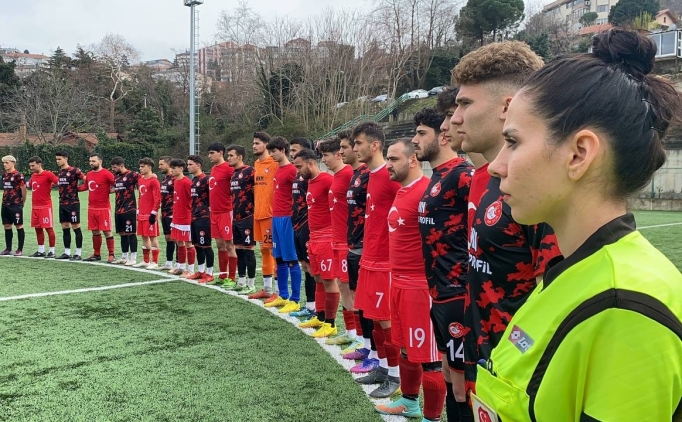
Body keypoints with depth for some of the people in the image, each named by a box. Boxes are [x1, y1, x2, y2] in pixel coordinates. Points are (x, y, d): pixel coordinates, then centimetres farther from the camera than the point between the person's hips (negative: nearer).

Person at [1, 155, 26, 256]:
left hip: (16, 205, -8)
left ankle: (20, 249, 3)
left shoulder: (18, 175, -10)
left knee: (19, 226, -1)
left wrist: (22, 202, -2)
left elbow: (23, 189, -10)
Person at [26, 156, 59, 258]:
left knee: (49, 228, -3)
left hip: (45, 206, -8)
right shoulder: (33, 176, 13)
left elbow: (58, 182, -21)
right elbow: (30, 184, 30)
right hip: (35, 206, 8)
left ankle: (52, 251, 2)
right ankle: (41, 251, 19)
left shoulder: (48, 174, -11)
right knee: (38, 228, 11)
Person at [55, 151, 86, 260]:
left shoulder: (74, 171, -11)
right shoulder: (59, 172, 12)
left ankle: (78, 253, 2)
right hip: (62, 204, 8)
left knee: (76, 227, -3)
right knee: (65, 228, 10)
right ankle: (67, 252, 17)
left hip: (73, 203, -8)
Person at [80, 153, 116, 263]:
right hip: (91, 208, 7)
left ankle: (111, 255, 6)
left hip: (104, 208, -7)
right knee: (95, 231, 13)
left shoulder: (106, 174, -12)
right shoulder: (89, 174, 11)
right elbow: (86, 186, 26)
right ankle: (96, 254, 23)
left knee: (106, 231, -2)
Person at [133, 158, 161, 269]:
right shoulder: (140, 180, 15)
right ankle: (145, 261, 22)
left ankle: (155, 262, 2)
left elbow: (157, 199, -15)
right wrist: (139, 212, 18)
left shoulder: (154, 181, -12)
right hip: (142, 214, 9)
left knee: (153, 236, -4)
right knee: (144, 236, 13)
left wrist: (154, 213, -18)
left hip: (150, 214, -9)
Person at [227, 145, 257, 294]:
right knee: (239, 249, 12)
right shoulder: (233, 174, 15)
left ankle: (251, 285, 4)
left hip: (247, 218, -9)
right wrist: (234, 214, 19)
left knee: (248, 249, -3)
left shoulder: (249, 171, -11)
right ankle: (241, 282, 21)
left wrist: (252, 213, -15)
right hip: (236, 218, 9)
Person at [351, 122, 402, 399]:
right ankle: (382, 368, 29)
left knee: (386, 320, 1)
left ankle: (394, 377, 14)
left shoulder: (390, 176, -17)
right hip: (370, 259, 9)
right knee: (375, 318, 16)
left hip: (385, 262, -9)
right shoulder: (371, 175, 12)